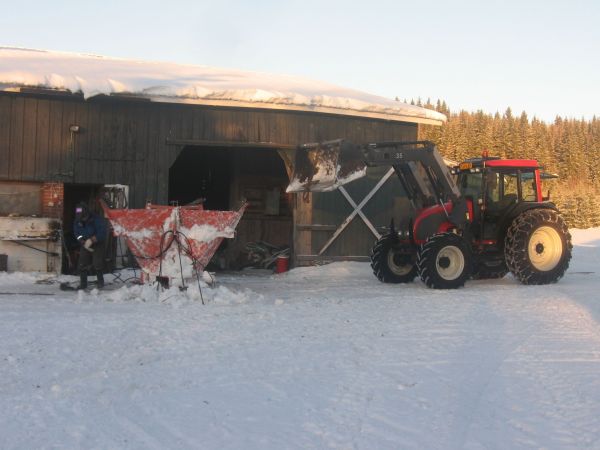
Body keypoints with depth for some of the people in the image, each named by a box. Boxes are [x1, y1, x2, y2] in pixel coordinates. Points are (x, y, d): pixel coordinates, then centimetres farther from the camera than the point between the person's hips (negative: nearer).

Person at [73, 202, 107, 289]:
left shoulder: (97, 219, -19)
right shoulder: (77, 221, -4)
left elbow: (101, 233, -22)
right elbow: (77, 234, -1)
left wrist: (91, 240, -29)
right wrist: (83, 243, -15)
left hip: (97, 245, -5)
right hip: (84, 246, 5)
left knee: (97, 264, -10)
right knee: (82, 264, -1)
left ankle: (100, 281, 6)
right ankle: (83, 283, 9)